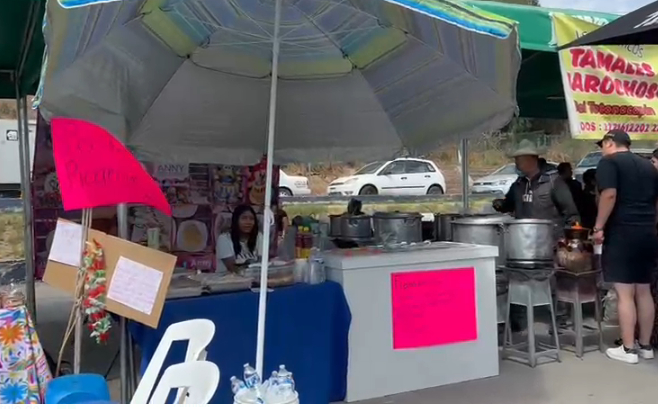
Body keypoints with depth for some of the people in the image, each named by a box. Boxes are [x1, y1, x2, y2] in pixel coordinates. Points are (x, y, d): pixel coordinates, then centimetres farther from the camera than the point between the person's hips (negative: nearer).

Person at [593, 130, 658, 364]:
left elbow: (609, 195, -17)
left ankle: (628, 349, -1)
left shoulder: (609, 162, -4)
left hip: (622, 232, -7)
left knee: (624, 293, -4)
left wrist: (599, 227, -13)